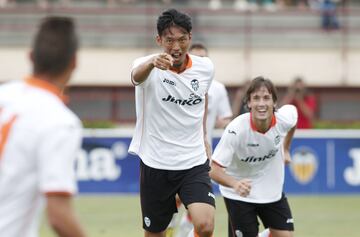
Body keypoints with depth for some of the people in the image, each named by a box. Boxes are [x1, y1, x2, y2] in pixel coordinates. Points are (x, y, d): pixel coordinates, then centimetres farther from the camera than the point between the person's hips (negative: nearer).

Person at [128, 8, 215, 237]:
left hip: (194, 163, 1)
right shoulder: (148, 67, -14)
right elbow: (137, 75, -40)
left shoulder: (206, 67, -2)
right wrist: (152, 63, -62)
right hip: (155, 164, -1)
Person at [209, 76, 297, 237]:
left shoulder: (284, 119, -19)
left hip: (272, 190, 4)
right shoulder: (236, 130, -30)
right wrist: (235, 184, -48)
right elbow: (214, 169, -29)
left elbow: (293, 110, 8)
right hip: (239, 194, -4)